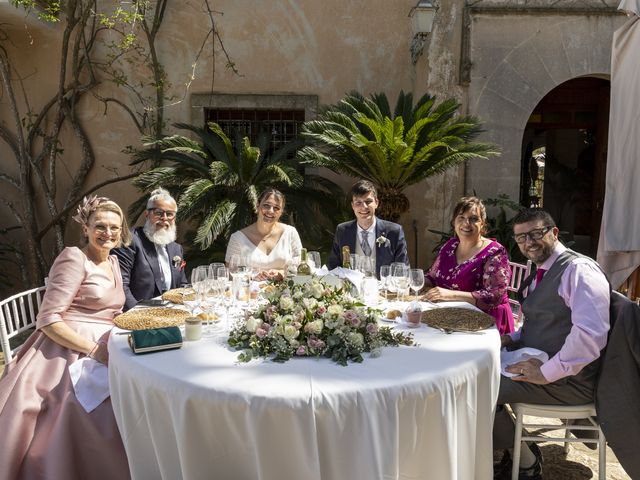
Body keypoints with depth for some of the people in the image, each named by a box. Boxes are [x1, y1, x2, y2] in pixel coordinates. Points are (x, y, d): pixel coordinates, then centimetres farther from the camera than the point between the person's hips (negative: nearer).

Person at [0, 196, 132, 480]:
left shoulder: (113, 262, 14)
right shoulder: (73, 258, -10)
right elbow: (47, 320, -15)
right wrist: (94, 349, -22)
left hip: (102, 353, 7)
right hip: (66, 354, -7)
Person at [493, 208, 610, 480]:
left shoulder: (578, 269, -19)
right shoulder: (541, 273, 12)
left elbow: (591, 332, -32)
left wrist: (546, 373, -24)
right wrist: (512, 339, 3)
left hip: (568, 380, -9)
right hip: (540, 364, 9)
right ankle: (514, 449, 16)